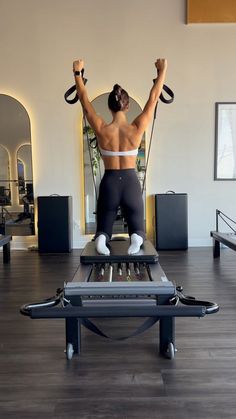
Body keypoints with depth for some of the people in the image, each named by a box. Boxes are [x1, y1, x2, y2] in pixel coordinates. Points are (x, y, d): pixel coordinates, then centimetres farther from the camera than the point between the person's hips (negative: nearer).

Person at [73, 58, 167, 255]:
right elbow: (154, 99, 0)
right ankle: (136, 238, -24)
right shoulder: (136, 129, -9)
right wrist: (162, 70, 10)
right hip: (131, 182, 0)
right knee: (137, 228, 13)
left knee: (103, 228, 15)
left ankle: (102, 238, -22)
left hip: (109, 183, 1)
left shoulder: (101, 130, -8)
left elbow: (85, 100, 4)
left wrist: (78, 73, 14)